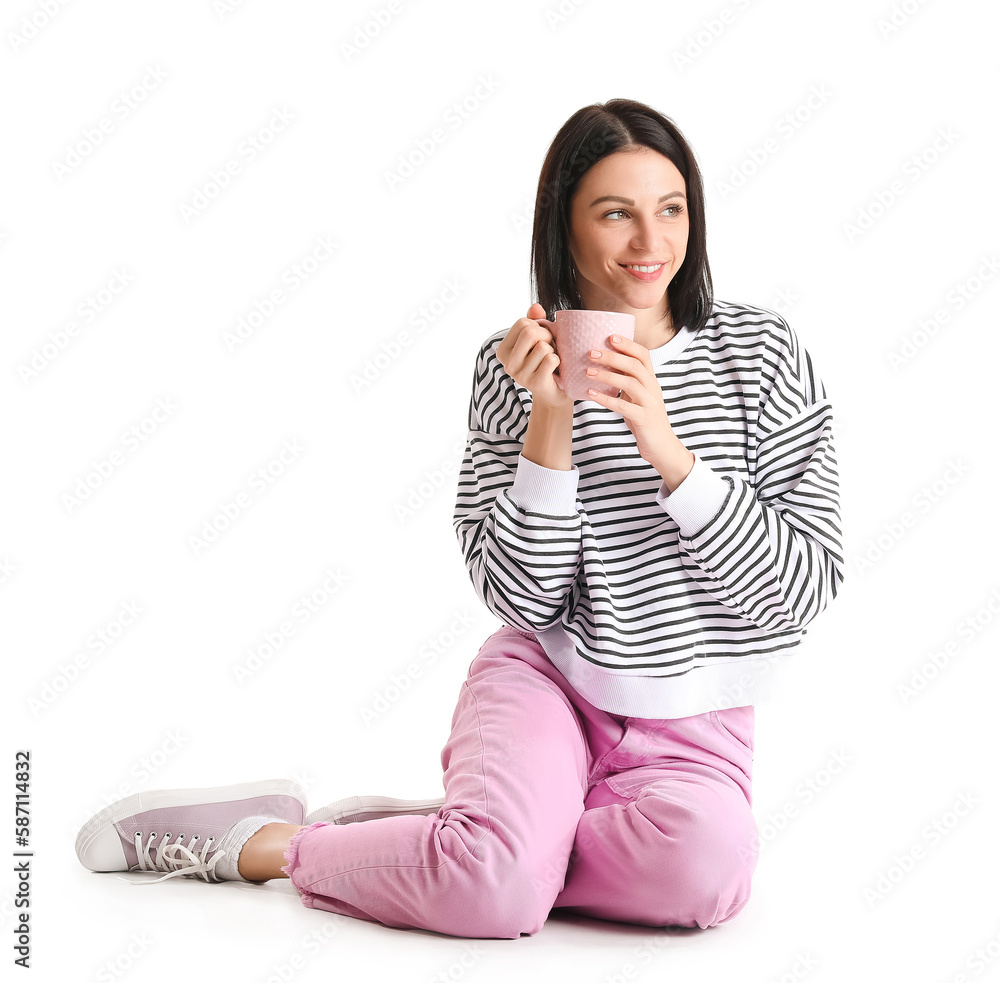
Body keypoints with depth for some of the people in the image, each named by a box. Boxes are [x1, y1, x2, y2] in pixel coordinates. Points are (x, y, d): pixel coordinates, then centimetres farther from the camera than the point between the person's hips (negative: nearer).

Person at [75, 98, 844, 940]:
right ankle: (256, 839, -3)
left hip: (694, 727, 1)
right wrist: (551, 421, -19)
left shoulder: (761, 351, -3)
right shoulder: (516, 366, -1)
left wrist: (670, 451, -21)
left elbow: (802, 589, -9)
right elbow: (522, 600, -7)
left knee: (704, 864, -33)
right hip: (545, 679, -1)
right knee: (498, 888, -30)